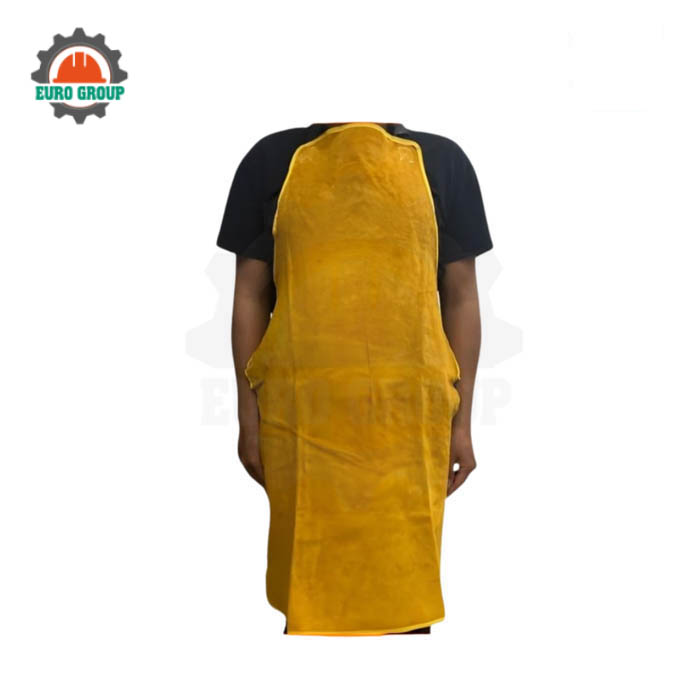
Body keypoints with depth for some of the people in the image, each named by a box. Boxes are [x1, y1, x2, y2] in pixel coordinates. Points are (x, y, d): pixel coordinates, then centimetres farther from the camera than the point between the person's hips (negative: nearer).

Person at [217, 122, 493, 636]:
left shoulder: (441, 161, 8)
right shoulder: (272, 159, 8)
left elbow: (461, 295, 8)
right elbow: (251, 294, 8)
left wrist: (463, 420, 5)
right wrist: (249, 416, 5)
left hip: (409, 410, 0)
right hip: (302, 410, 0)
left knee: (404, 584, 7)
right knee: (309, 583, 9)